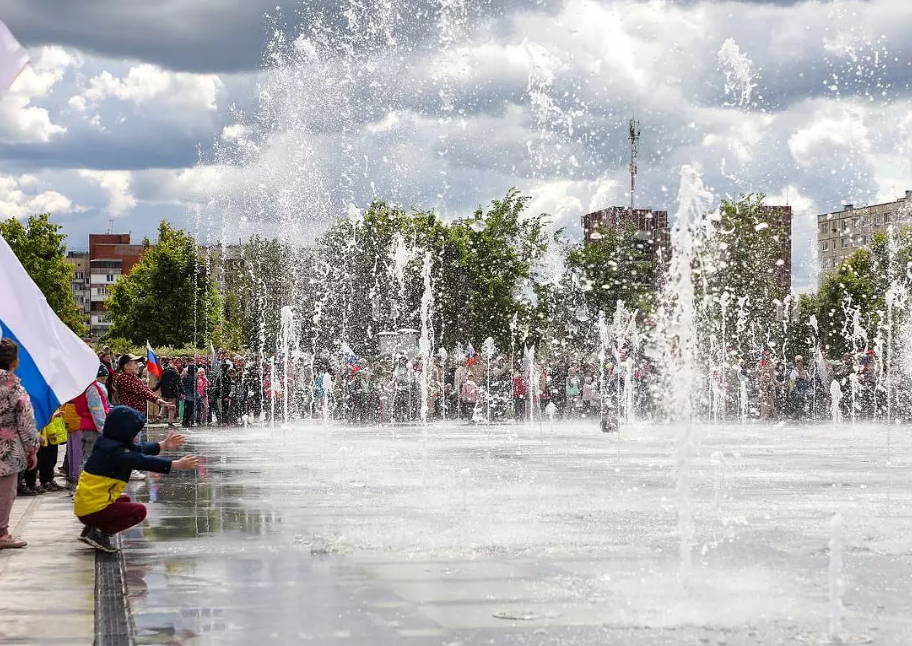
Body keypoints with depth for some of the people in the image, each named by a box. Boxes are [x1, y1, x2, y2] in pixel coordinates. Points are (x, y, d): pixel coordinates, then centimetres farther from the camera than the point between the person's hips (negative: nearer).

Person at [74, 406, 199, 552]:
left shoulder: (110, 445, 9)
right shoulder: (114, 451, -20)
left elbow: (139, 449, 22)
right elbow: (142, 461, -26)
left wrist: (163, 445, 27)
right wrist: (177, 465, -26)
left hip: (85, 504, 10)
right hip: (92, 510, -10)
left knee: (125, 500, 32)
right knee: (138, 511, -9)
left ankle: (93, 529, 15)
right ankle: (100, 533, -7)